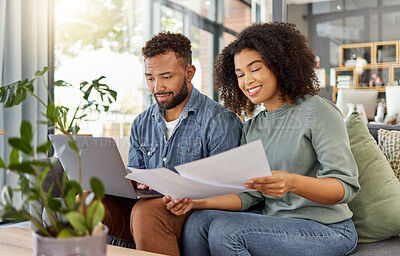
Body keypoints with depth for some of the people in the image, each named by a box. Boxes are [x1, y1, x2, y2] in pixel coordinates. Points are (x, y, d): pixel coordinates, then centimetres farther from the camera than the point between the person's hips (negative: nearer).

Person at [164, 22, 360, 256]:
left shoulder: (318, 111, -10)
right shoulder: (252, 129, 10)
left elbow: (346, 186, -18)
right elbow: (249, 195, 5)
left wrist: (292, 183, -37)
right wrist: (197, 202, -11)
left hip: (327, 229, -6)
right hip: (276, 222, 6)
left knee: (226, 230, -25)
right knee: (198, 221, -14)